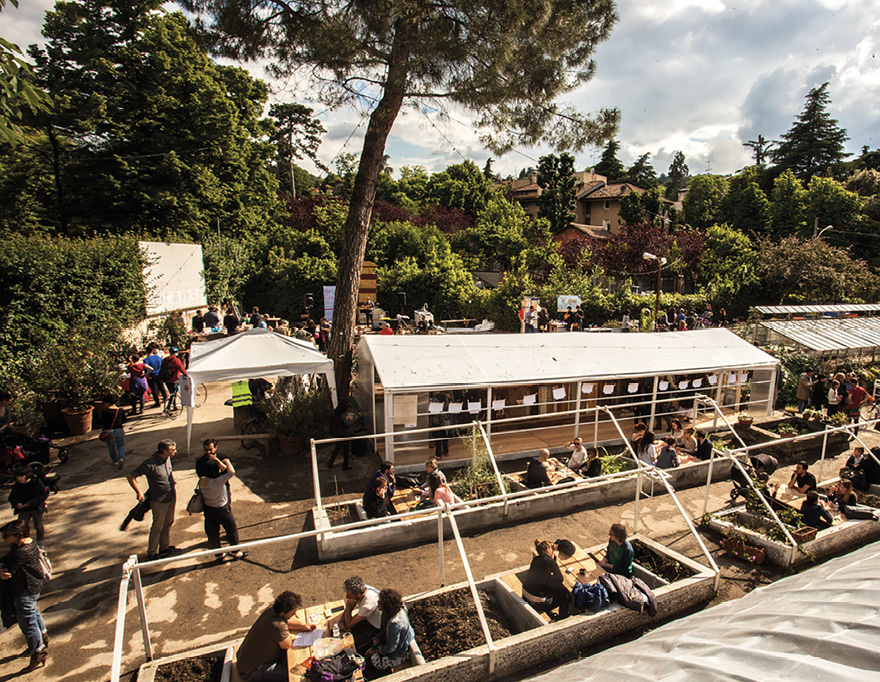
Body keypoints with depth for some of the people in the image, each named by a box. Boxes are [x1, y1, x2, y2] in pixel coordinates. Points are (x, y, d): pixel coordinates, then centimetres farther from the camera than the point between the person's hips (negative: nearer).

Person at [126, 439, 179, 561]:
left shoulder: (167, 458, -3)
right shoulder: (150, 464, -26)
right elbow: (131, 477, -18)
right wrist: (139, 493, -13)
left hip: (171, 498, 7)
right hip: (159, 501, -7)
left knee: (168, 524, 19)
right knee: (157, 528, 8)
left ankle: (165, 548, 36)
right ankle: (151, 553, 26)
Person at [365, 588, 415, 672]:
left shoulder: (395, 623, -40)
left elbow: (391, 647, -26)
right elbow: (382, 631, 4)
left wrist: (376, 650, -10)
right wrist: (374, 646, 2)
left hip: (400, 651, -8)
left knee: (376, 662, 1)